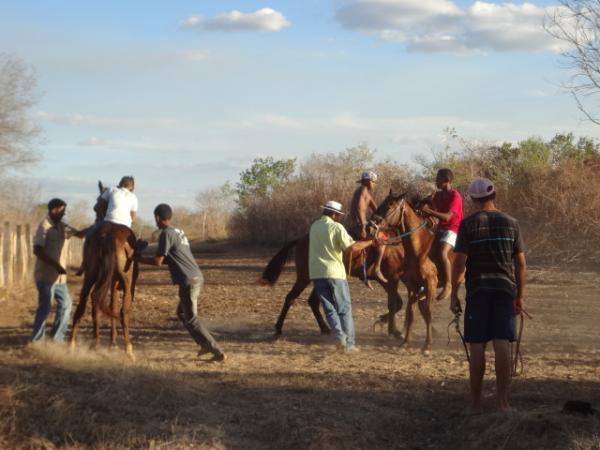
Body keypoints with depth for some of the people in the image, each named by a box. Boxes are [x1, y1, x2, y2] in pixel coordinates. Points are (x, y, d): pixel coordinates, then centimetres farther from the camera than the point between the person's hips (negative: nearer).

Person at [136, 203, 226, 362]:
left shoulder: (166, 234, -10)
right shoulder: (178, 232, 17)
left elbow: (157, 261, -13)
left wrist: (139, 258, 2)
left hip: (188, 281, -9)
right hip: (197, 277, 9)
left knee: (191, 320, -3)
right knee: (182, 313, 23)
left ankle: (218, 352, -7)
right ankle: (206, 345, 22)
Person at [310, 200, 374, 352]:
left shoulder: (314, 226, 11)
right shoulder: (336, 227, -9)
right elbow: (352, 247, -16)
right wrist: (370, 242, -4)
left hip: (316, 273, 5)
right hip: (334, 272, -5)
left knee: (330, 308, 6)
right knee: (344, 308, 5)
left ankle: (340, 337, -12)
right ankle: (349, 343, 2)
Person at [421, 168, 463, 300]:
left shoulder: (455, 196, -16)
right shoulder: (438, 195, 9)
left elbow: (447, 217, -25)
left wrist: (429, 211, -33)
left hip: (453, 229, -9)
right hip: (440, 228, 9)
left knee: (442, 253, -31)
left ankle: (448, 285, -23)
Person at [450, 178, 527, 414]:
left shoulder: (468, 224, -4)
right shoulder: (511, 223, 4)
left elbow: (459, 262, -9)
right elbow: (521, 263, 5)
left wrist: (453, 295, -2)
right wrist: (520, 295, 13)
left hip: (477, 290, -2)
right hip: (505, 289, 2)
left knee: (477, 346, 3)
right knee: (502, 344, 1)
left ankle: (475, 402, 8)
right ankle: (503, 401, 1)